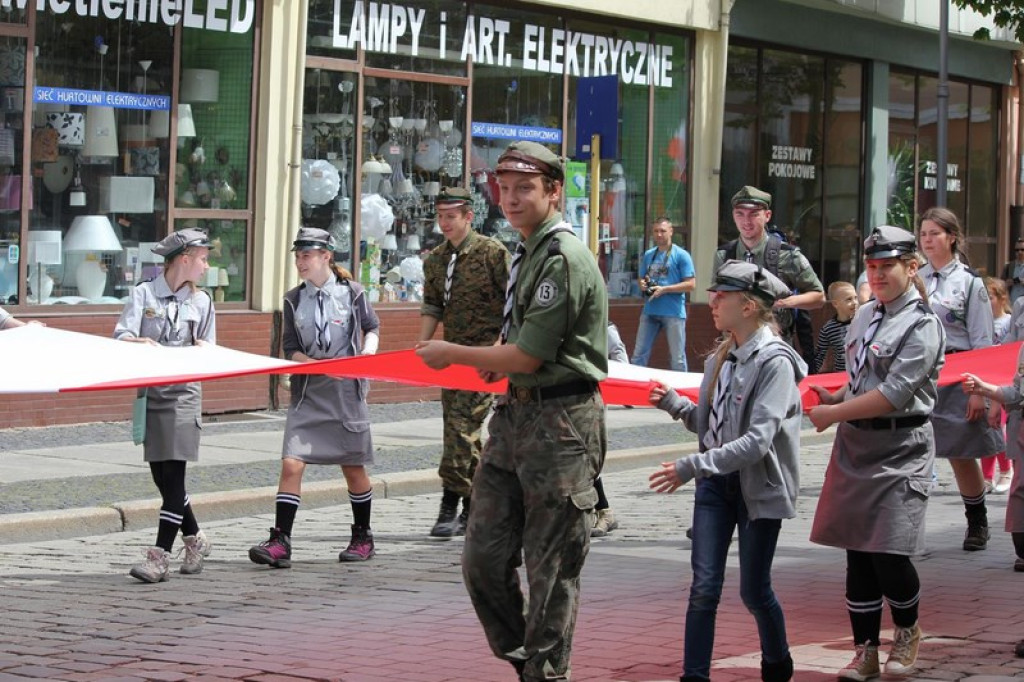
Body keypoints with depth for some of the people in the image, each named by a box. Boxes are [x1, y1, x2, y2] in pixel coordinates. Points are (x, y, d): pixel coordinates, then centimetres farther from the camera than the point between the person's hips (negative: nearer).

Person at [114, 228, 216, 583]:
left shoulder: (201, 301, 10)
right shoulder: (143, 293, 3)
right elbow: (121, 336, -7)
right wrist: (141, 343, -27)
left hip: (183, 393, -1)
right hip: (150, 392, 1)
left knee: (173, 474, -9)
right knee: (161, 474, 6)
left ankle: (160, 557, -11)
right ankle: (195, 539, 27)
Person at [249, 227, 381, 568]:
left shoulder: (351, 292, -1)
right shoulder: (294, 299, 4)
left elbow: (372, 326, 15)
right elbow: (290, 349, 0)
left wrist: (369, 348, -6)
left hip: (346, 391, -1)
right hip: (307, 393, 1)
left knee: (353, 467, 9)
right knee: (291, 463, -11)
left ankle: (363, 537, 27)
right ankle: (279, 542, -11)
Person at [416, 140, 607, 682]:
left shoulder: (565, 258, -15)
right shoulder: (526, 255, 16)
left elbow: (529, 356, -17)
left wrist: (453, 354, -4)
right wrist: (498, 358, 9)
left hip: (560, 425, -9)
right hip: (514, 414, 9)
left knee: (551, 569, -1)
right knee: (483, 559, 8)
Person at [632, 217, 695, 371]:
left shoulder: (680, 255, -4)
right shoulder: (648, 255, 14)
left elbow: (690, 284, -9)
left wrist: (664, 289, -16)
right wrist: (643, 284, -2)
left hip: (673, 312, -5)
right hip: (650, 311, 5)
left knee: (677, 357, 0)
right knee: (639, 354, 7)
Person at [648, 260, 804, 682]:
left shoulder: (774, 362, -17)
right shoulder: (721, 359, 6)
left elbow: (758, 440, -25)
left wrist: (691, 466, -29)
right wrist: (675, 404, -5)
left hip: (759, 486, -6)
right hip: (716, 483, 6)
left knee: (754, 591, 7)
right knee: (704, 587, -2)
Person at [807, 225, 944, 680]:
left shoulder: (922, 325, -12)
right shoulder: (865, 316, 12)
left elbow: (893, 394, -18)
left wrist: (832, 414, -14)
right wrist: (835, 398, 4)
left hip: (900, 449, -7)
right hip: (855, 445, 7)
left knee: (889, 553, -11)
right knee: (857, 552, 7)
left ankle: (907, 631, 18)